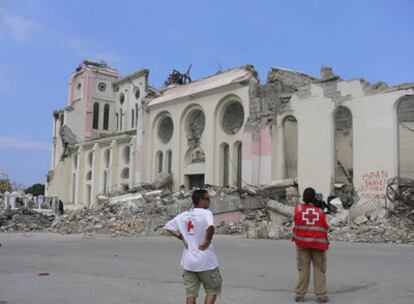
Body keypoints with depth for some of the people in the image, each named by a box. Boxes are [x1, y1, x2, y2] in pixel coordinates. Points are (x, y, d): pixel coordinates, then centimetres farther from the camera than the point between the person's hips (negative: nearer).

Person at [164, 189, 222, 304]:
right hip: (205, 261, -5)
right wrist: (207, 241, -18)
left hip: (188, 261, 5)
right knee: (213, 290, 13)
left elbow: (168, 227, 15)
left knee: (191, 293, 12)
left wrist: (181, 237, 10)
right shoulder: (206, 213, -13)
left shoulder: (183, 215, 7)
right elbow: (211, 227, -33)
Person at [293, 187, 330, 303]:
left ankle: (300, 294, 7)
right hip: (318, 244, -1)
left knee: (303, 269, 7)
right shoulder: (321, 212, -1)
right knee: (319, 270, 7)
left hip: (302, 243, 1)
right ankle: (321, 295, 6)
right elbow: (325, 228, 5)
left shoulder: (298, 209, -2)